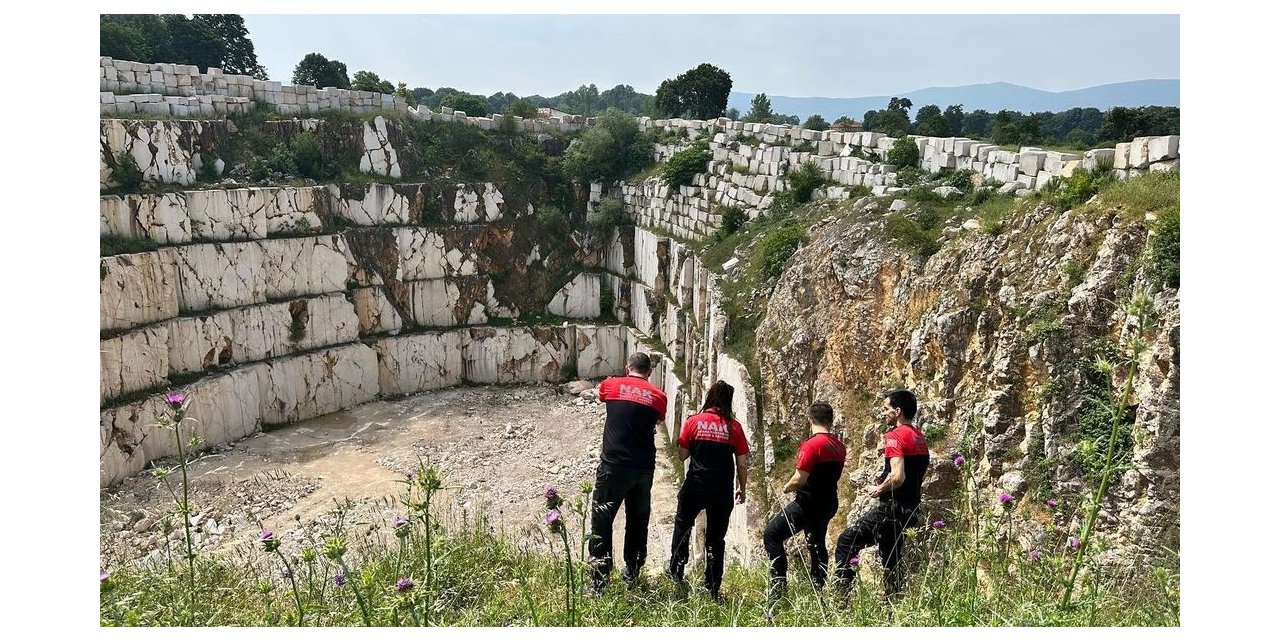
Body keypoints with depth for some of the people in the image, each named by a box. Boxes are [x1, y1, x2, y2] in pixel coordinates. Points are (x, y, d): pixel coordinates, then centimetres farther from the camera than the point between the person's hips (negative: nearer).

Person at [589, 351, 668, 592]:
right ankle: (632, 572, 29)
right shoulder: (658, 396, 3)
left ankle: (599, 579, 3)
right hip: (644, 468, 3)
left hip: (613, 466, -2)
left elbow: (598, 396, 24)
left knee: (602, 521, 5)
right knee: (638, 521, 19)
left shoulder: (612, 385, 1)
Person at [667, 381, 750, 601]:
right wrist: (742, 490, 11)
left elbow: (683, 455, 1)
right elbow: (742, 464, -1)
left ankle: (676, 570, 27)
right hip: (723, 491, 1)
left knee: (683, 526, 24)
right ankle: (712, 588, 15)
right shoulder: (734, 427, -2)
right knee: (716, 538, 12)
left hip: (695, 486, -1)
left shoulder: (694, 421, -4)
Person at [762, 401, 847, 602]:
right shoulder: (839, 446, 6)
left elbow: (799, 479, -20)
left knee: (772, 533, -3)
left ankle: (778, 583, -10)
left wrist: (786, 488, 0)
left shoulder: (811, 445, -18)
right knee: (817, 544, 20)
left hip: (809, 502, -8)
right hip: (829, 503, 8)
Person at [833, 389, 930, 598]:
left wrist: (879, 489, -9)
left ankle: (842, 593, -12)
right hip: (910, 508, 9)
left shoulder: (896, 436, -14)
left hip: (892, 508, -9)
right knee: (892, 558, 17)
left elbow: (898, 476, -26)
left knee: (846, 542, -6)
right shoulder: (920, 438, 14)